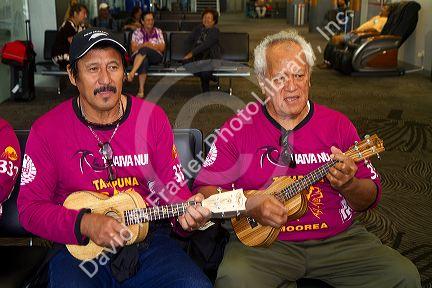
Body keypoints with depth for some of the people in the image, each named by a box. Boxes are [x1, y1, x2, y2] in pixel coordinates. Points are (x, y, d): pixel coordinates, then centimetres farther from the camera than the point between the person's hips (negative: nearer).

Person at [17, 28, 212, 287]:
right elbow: (30, 207, -3)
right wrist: (85, 224, -19)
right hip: (78, 247, -1)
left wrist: (187, 211, -18)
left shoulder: (152, 117, 1)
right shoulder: (47, 130, -4)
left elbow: (172, 186, 5)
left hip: (148, 240, 1)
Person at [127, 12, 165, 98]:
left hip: (156, 56, 0)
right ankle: (141, 90, -48)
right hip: (139, 57, 0)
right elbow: (133, 48, 4)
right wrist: (143, 45, -13)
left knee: (144, 50, -36)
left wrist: (152, 46, -11)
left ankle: (132, 72, -46)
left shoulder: (158, 31, 15)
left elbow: (162, 47, 6)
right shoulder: (137, 32, 13)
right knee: (144, 60, -40)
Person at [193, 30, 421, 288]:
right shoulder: (239, 129, -1)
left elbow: (371, 197, 7)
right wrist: (249, 205, -21)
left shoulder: (337, 124, 5)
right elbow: (204, 189, -4)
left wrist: (348, 185, -16)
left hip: (337, 238, 3)